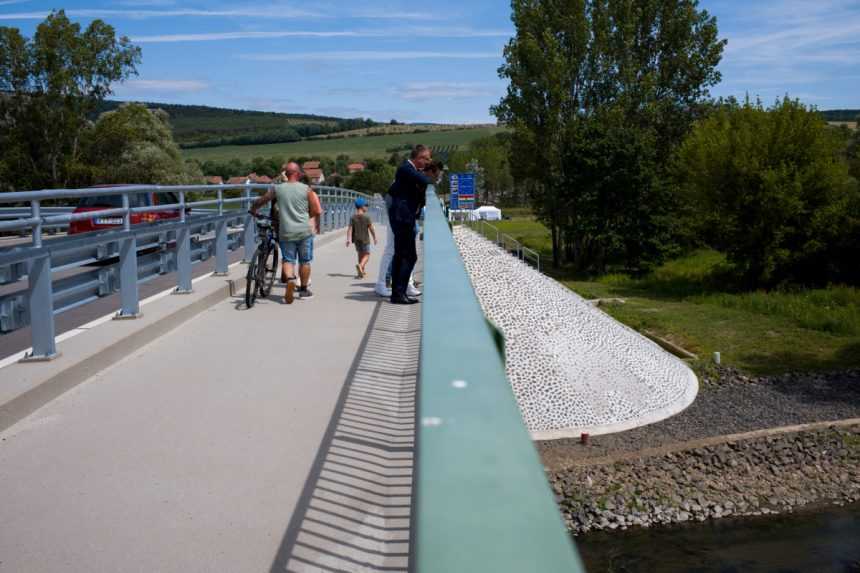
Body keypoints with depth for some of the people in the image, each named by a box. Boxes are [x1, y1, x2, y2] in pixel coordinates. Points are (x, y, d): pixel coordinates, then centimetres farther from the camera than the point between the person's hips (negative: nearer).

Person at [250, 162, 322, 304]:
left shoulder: (277, 189, 0)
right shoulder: (306, 189, -4)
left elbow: (259, 201, 11)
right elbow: (316, 211, -4)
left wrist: (253, 210, 31)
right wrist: (316, 225, 16)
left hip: (286, 232, 1)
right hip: (304, 231, 0)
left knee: (288, 260, 9)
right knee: (305, 261, 13)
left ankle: (290, 279, -20)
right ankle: (304, 290, 21)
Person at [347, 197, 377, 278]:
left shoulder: (353, 218, -1)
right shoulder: (366, 217, -11)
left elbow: (349, 229, -8)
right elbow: (371, 229, -8)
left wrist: (348, 239, -8)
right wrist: (375, 238, 4)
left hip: (356, 239, 4)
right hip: (365, 239, -4)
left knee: (360, 255, 17)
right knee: (366, 255, 2)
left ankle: (362, 271, 22)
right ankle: (360, 265, -26)